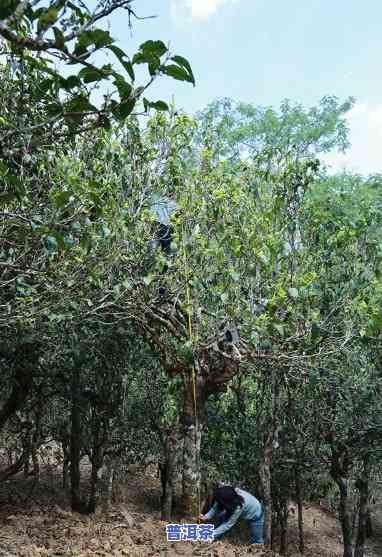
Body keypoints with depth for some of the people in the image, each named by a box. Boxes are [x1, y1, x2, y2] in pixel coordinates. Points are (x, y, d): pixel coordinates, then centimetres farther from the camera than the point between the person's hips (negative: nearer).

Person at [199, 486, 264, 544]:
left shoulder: (239, 506, -43)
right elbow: (215, 507, -16)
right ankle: (217, 540, 2)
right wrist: (206, 517, -29)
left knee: (256, 543, -5)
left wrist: (212, 534, -32)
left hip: (255, 516, -5)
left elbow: (229, 524, -35)